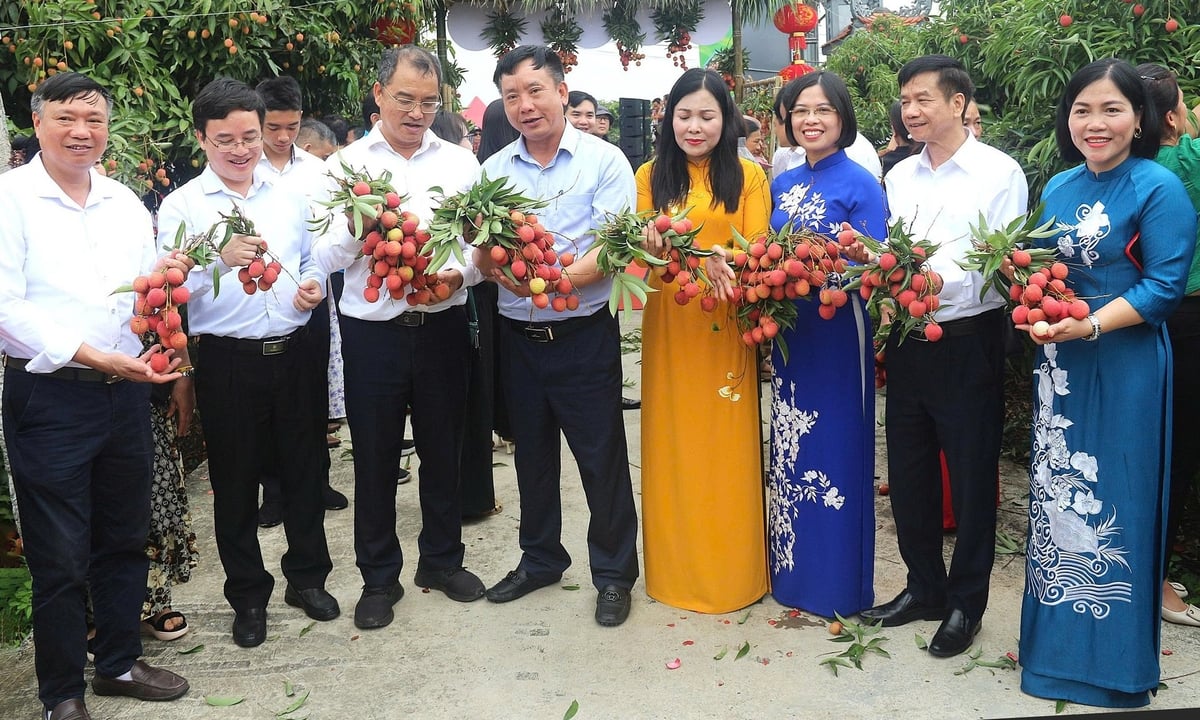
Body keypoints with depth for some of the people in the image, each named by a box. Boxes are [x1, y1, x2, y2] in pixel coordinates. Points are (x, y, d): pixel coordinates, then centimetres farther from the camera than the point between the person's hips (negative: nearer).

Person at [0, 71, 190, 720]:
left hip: (127, 394, 6)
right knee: (59, 557, 5)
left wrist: (166, 278, -5)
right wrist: (97, 357, -21)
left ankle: (119, 663, 34)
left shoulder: (126, 202, 11)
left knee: (125, 540, 16)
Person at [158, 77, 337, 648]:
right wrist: (220, 258, -28)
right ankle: (248, 596, 26)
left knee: (305, 469, 13)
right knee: (235, 483, 9)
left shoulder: (289, 196, 9)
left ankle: (308, 577, 31)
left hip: (295, 352, 3)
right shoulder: (181, 206, -3)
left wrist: (314, 285, -3)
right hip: (228, 361, -3)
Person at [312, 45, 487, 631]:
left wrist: (461, 274, -21)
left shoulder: (460, 162, 5)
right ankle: (379, 576, 26)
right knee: (375, 457, 9)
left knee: (443, 448, 14)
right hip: (373, 332, -1)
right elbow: (327, 258, -5)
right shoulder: (345, 165, 1)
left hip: (443, 325, 1)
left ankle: (442, 559, 33)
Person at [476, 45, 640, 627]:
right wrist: (496, 265, -20)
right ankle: (540, 559, 35)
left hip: (584, 334, -4)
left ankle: (613, 573, 21)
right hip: (517, 335, 4)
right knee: (532, 454, 17)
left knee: (602, 457, 4)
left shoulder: (604, 161, -7)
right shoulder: (495, 169, 6)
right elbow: (482, 257, 3)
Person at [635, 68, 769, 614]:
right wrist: (653, 246, -22)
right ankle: (674, 566, 21)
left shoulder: (749, 176, 3)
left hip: (726, 326, -1)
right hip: (668, 324, 2)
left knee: (728, 446, 3)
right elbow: (640, 249, 2)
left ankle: (733, 571, 19)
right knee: (671, 446, 6)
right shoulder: (651, 176, 7)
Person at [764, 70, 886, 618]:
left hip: (836, 332, -6)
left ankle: (837, 583, 16)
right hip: (787, 331, 6)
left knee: (834, 451, 1)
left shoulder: (861, 184, -7)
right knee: (789, 451, 13)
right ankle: (792, 570, 28)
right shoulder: (781, 185, 11)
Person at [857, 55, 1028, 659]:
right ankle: (923, 587, 32)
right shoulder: (899, 176, 9)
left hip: (967, 342, -5)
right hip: (907, 340, 6)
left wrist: (939, 282, -29)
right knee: (908, 471, 14)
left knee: (971, 475, 7)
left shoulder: (1000, 173, -7)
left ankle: (966, 602, 24)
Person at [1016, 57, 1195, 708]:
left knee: (1114, 501, 3)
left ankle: (1117, 659, 21)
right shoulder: (1058, 188, 9)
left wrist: (1089, 326, -24)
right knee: (1056, 492, 12)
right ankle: (1056, 638, 29)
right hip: (1057, 364, 6)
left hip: (1124, 367, -6)